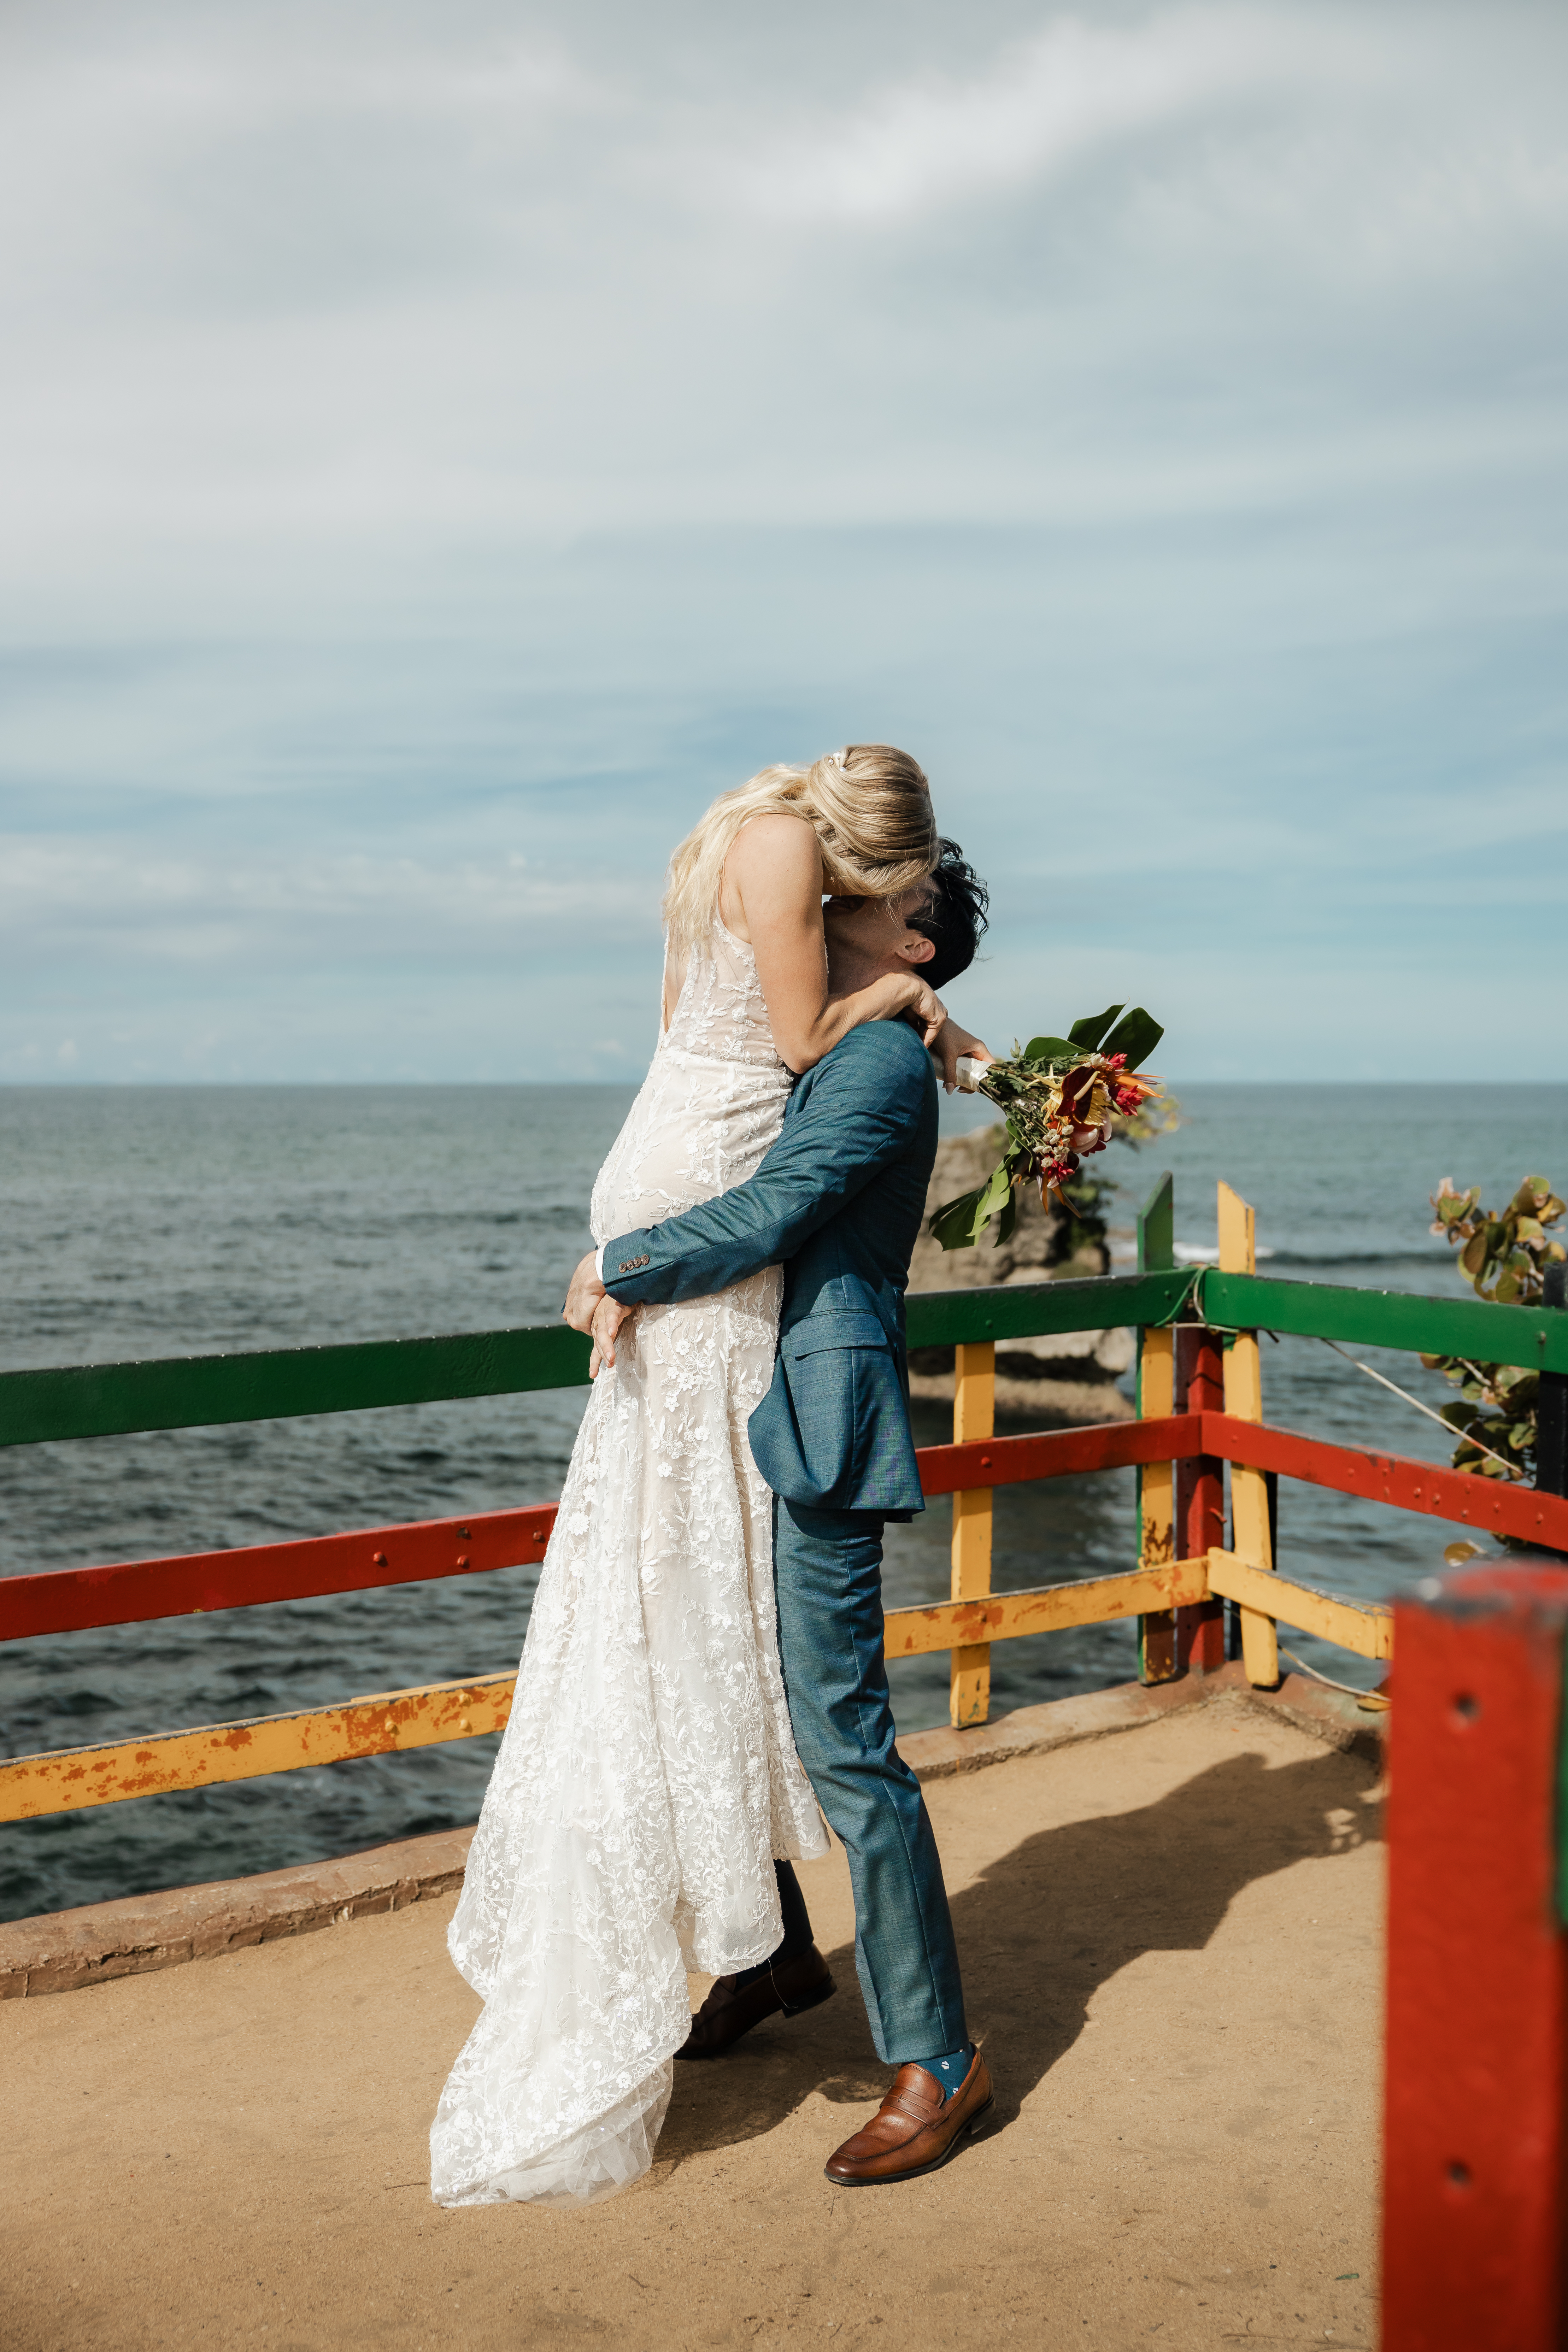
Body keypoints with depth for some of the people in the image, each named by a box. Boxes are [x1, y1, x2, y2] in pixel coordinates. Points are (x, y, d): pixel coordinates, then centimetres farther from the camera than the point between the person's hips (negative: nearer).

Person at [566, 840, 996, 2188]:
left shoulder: (883, 1064, -12)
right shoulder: (808, 1053, 18)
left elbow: (763, 1219, -21)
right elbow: (692, 1181, 16)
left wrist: (612, 1266, -8)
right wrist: (633, 1278, -5)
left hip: (816, 1428, -10)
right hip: (738, 1417, 10)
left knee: (844, 1743, -6)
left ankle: (938, 2062, 8)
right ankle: (781, 1953, 40)